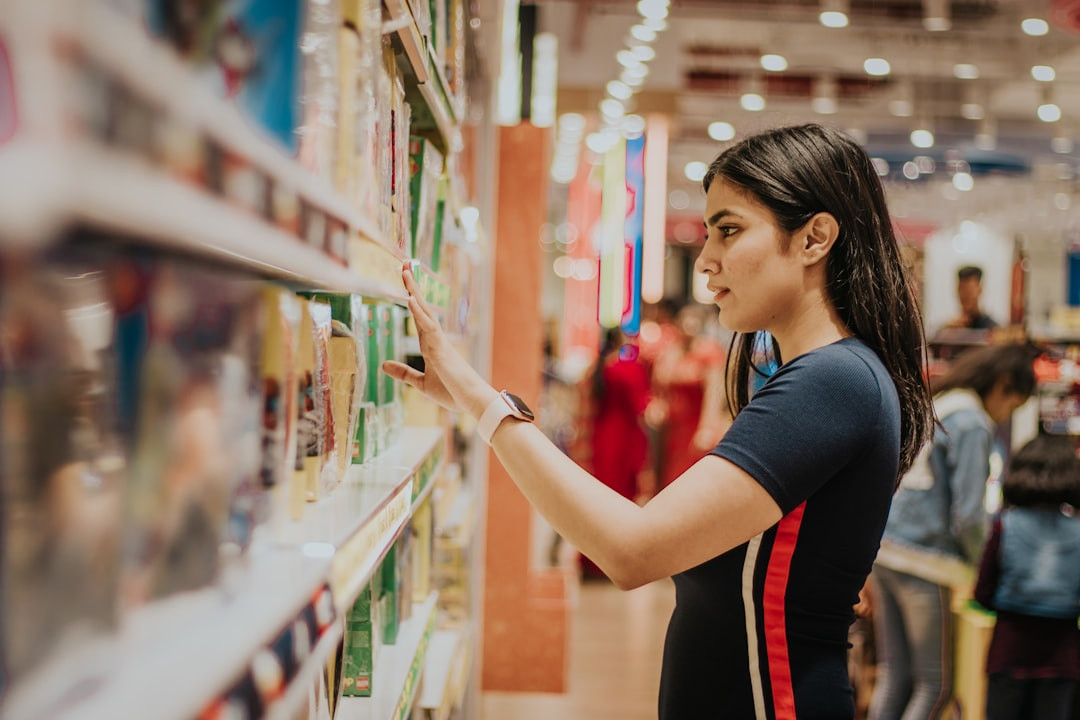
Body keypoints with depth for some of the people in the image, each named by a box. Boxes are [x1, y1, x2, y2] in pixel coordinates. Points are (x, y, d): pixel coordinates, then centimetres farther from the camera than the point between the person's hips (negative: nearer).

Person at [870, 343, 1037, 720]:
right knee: (935, 685, 2)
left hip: (885, 549, 8)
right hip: (924, 563, -8)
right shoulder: (972, 425, -11)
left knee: (894, 675, 12)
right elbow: (968, 515, -17)